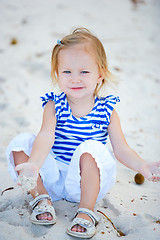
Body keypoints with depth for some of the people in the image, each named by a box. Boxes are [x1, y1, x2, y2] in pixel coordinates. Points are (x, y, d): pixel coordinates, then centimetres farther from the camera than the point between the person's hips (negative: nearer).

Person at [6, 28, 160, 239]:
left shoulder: (106, 110, -4)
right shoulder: (54, 106, -5)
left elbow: (121, 149, -3)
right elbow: (47, 136, -23)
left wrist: (143, 166, -21)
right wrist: (33, 164, -41)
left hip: (88, 181, -1)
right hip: (54, 179, 2)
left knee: (91, 148, -32)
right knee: (20, 143, -13)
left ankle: (86, 212, -24)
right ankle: (41, 196, -6)